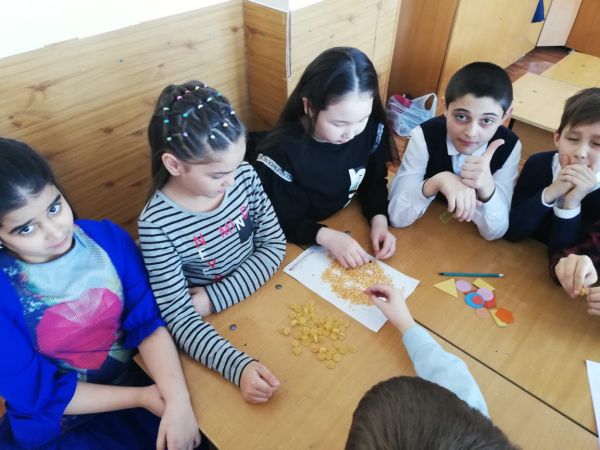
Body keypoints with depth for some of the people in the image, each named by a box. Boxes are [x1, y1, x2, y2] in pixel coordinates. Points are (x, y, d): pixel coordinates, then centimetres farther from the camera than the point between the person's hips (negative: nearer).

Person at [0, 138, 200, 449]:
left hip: (128, 383, 3)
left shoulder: (107, 237, -9)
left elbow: (149, 321, -12)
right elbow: (37, 393, -13)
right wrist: (142, 397, -16)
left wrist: (177, 399, -27)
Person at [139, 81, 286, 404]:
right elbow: (178, 315, -22)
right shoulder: (157, 223, -24)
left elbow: (274, 245, -6)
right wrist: (239, 367, -36)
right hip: (214, 329, -3)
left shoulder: (245, 176, -13)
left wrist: (213, 298, -17)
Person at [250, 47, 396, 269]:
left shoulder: (372, 130, -13)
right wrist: (326, 236, -31)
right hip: (300, 246, -3)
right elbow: (277, 224, -18)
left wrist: (379, 221, -16)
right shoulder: (280, 152, -26)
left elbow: (374, 182, 2)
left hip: (349, 229, 4)